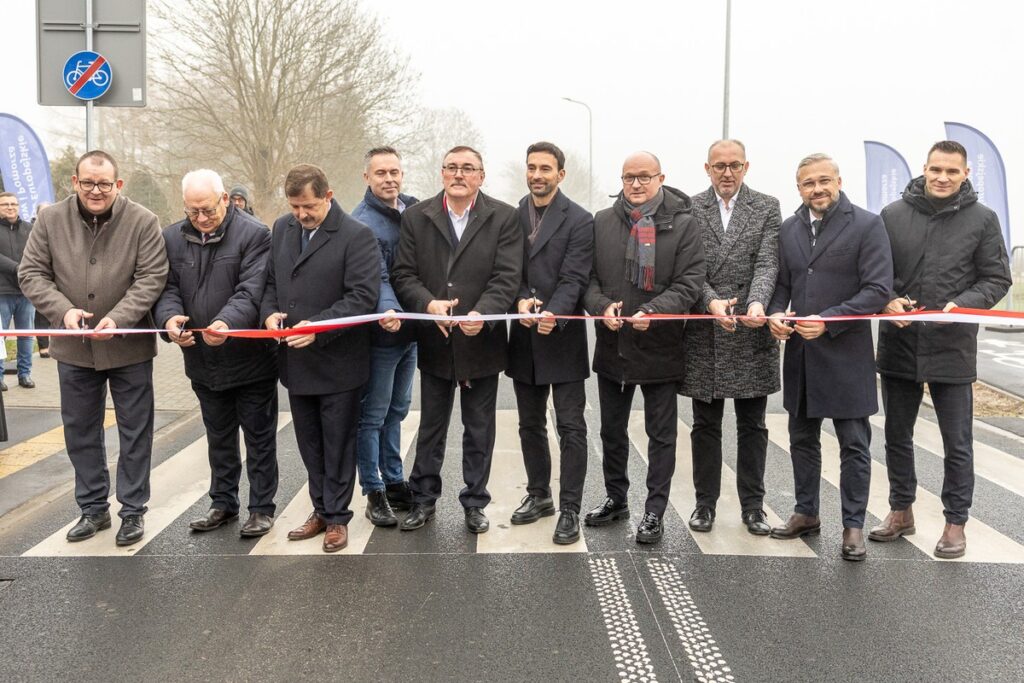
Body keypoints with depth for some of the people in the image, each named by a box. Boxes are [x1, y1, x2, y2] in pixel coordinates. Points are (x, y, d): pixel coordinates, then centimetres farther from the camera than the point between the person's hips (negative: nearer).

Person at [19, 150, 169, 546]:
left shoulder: (142, 222, -10)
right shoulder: (51, 220, -2)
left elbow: (151, 278, -12)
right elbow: (31, 274, 1)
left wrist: (118, 319, -24)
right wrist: (63, 309, -16)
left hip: (129, 347, -3)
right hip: (73, 347, 3)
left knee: (134, 432, 6)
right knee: (80, 431, 13)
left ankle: (133, 510, 20)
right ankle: (93, 508, 28)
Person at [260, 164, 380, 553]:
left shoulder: (356, 236, -13)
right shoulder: (282, 229, 8)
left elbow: (363, 297, -18)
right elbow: (270, 281, 16)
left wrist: (318, 326, -25)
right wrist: (269, 312, -5)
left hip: (338, 363, -6)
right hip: (296, 361, 6)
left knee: (338, 445, 8)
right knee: (310, 445, 17)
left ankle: (337, 517, 21)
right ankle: (322, 510, 31)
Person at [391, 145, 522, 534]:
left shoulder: (504, 218, -3)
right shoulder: (416, 217, 2)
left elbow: (507, 277, -11)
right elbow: (404, 274, -3)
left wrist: (482, 313, -28)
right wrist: (428, 303, -22)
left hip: (482, 341, -1)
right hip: (434, 342, 1)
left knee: (479, 430, 11)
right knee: (430, 427, 14)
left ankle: (475, 503, 26)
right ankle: (423, 500, 28)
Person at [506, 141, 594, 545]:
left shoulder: (579, 221, -5)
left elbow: (574, 279, -13)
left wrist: (552, 314, -29)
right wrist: (520, 300, -16)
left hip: (563, 337, -5)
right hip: (524, 338, 5)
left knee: (571, 427, 0)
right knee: (530, 424, 15)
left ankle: (569, 509, 7)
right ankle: (538, 495, 30)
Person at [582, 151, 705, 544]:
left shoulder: (683, 225, -6)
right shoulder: (602, 222, 4)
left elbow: (690, 284, -12)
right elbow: (588, 276, 3)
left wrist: (652, 312, -25)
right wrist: (602, 306, -16)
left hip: (660, 347, -3)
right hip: (612, 346, 4)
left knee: (661, 435, 7)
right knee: (612, 430, 17)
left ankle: (655, 512, 19)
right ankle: (616, 499, 34)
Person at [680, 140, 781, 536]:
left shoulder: (767, 208, 5)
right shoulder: (689, 210, 4)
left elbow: (767, 263, -7)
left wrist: (757, 302, -25)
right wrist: (711, 302, -22)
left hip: (751, 334, 0)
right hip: (704, 334, 0)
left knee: (752, 426, 9)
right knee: (705, 425, 9)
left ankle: (752, 505, 20)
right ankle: (705, 502, 21)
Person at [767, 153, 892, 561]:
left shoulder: (867, 226, -7)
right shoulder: (789, 229, 10)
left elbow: (878, 289, -13)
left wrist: (828, 321, -20)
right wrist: (775, 314, -6)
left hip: (846, 354, -5)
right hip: (800, 353, 5)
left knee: (854, 445, 3)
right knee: (802, 439, 15)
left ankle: (853, 526, 14)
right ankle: (806, 514, 29)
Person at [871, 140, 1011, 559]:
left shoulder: (982, 219, -2)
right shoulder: (893, 214, 2)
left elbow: (997, 279, 0)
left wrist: (962, 304, -17)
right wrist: (888, 301, -12)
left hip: (952, 349, -2)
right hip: (898, 345, 2)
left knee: (957, 443, 6)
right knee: (897, 435, 14)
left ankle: (955, 523, 20)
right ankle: (901, 512, 30)